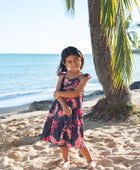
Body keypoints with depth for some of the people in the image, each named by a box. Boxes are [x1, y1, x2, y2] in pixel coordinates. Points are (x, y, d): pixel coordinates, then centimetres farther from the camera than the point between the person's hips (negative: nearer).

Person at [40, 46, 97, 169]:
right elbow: (57, 93, -4)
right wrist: (64, 105, -19)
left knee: (75, 138, -4)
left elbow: (75, 93, -17)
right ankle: (66, 160, 31)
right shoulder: (63, 76, 7)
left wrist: (60, 93, -9)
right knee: (61, 136, 11)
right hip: (60, 108, 4)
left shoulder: (83, 77, -4)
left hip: (74, 110, -4)